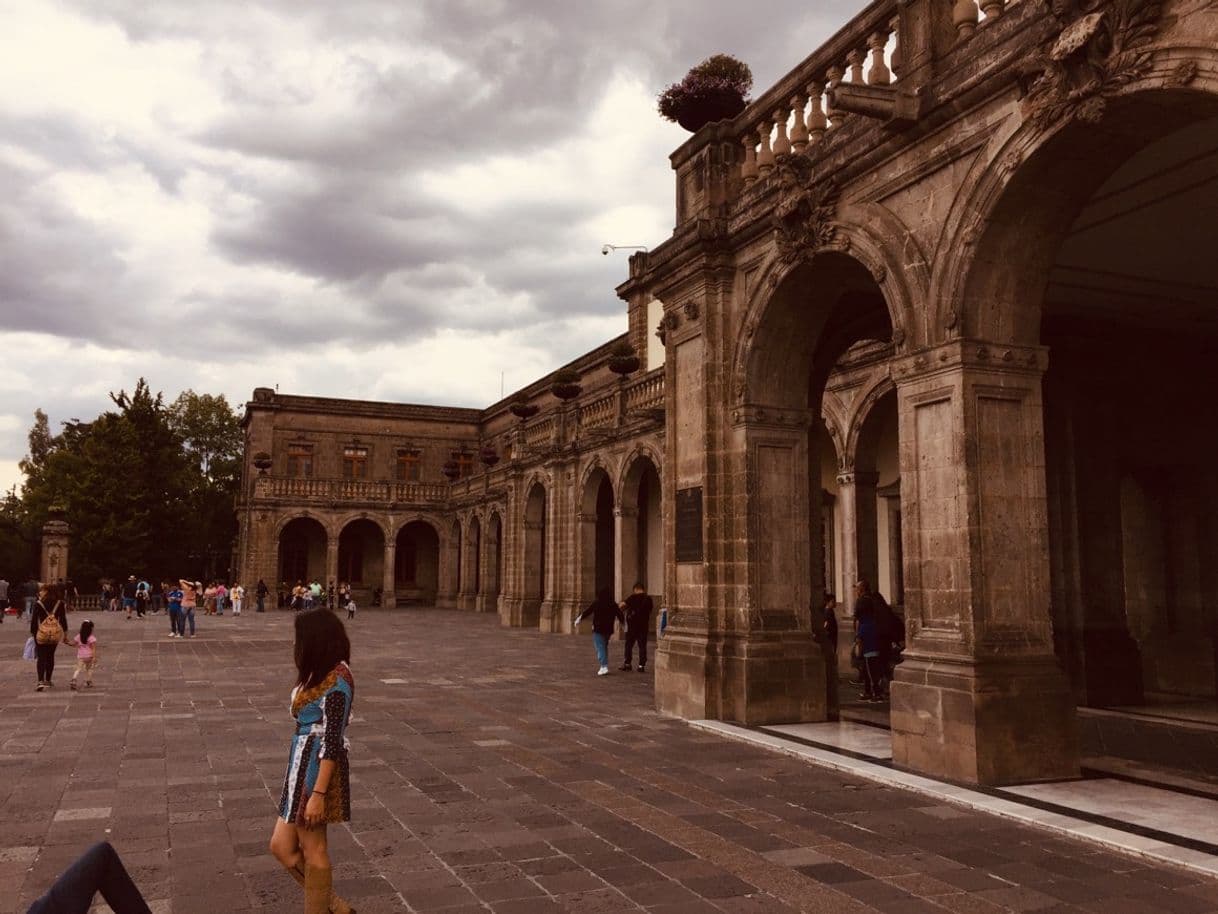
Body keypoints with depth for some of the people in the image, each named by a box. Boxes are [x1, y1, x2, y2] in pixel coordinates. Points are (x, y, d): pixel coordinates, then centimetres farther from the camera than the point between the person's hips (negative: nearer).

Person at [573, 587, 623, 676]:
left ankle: (604, 667, -17)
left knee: (600, 648, -6)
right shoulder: (613, 605, 3)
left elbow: (586, 612, -6)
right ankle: (605, 665, 23)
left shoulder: (596, 603, -8)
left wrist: (578, 619, 6)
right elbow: (620, 615, 13)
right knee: (605, 647, 19)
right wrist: (622, 622, 33)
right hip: (608, 630, 5)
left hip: (598, 629, -5)